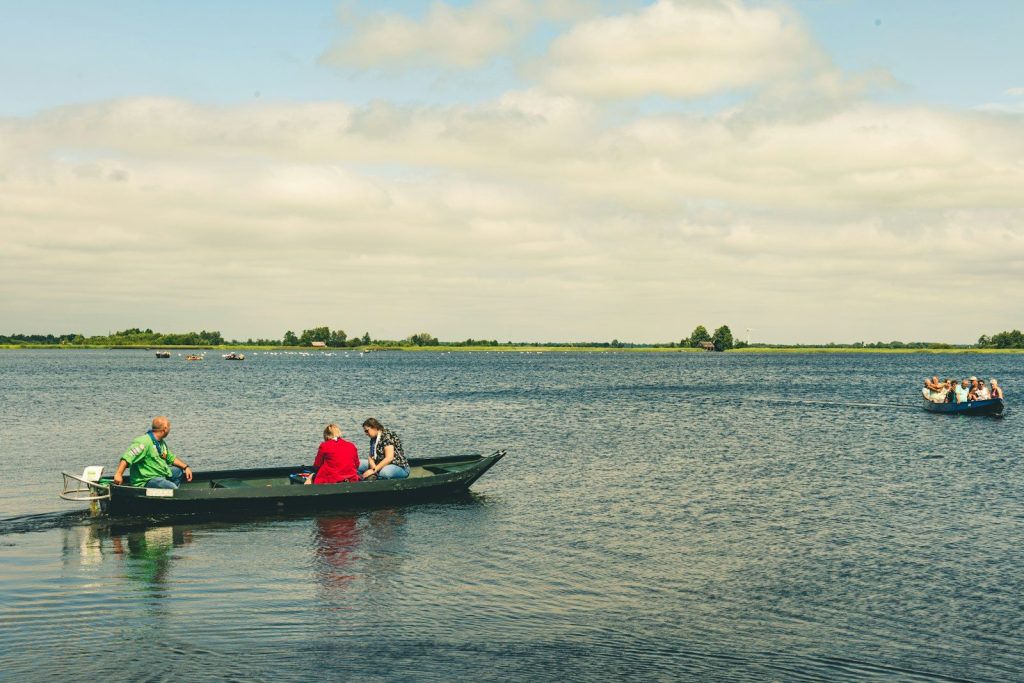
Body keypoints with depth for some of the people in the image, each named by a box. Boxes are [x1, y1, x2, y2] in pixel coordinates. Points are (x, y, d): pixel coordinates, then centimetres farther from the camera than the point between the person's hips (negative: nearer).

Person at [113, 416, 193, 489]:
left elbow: (171, 458, 27)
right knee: (172, 487, -28)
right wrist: (118, 474, -38)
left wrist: (186, 467, 15)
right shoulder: (144, 442, -18)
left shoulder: (161, 443, 16)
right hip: (144, 481, -10)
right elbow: (127, 458, -27)